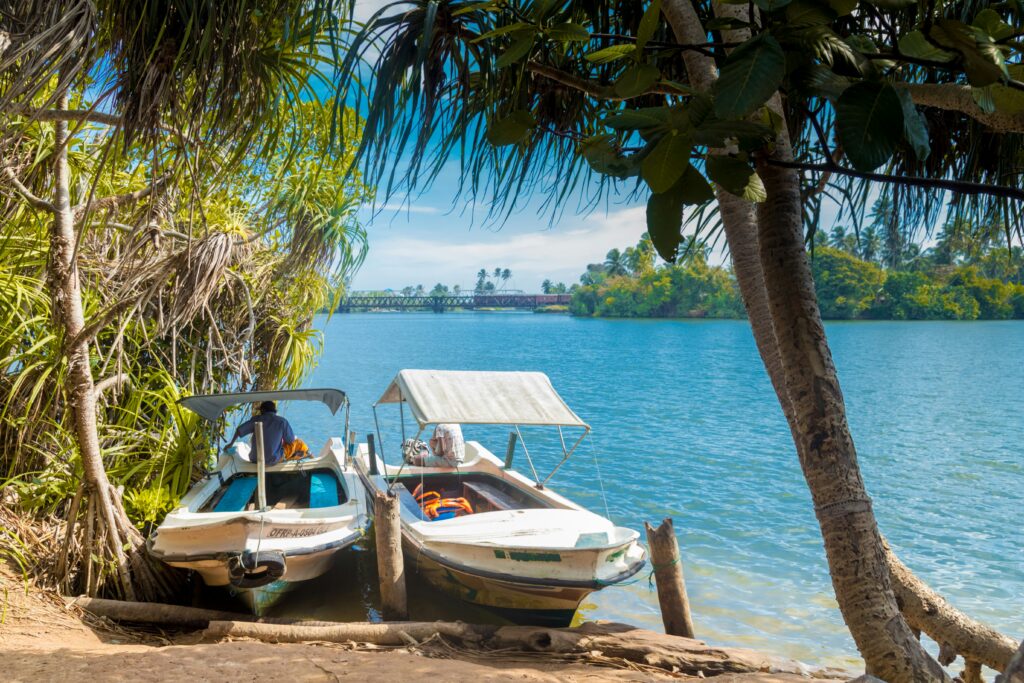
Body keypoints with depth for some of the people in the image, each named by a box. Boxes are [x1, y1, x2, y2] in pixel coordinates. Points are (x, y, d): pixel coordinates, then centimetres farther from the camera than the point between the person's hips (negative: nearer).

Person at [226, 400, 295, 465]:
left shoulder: (256, 419, -1)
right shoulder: (282, 421, -7)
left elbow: (239, 430, -2)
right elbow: (291, 440, -2)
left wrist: (231, 444, 12)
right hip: (273, 460, -3)